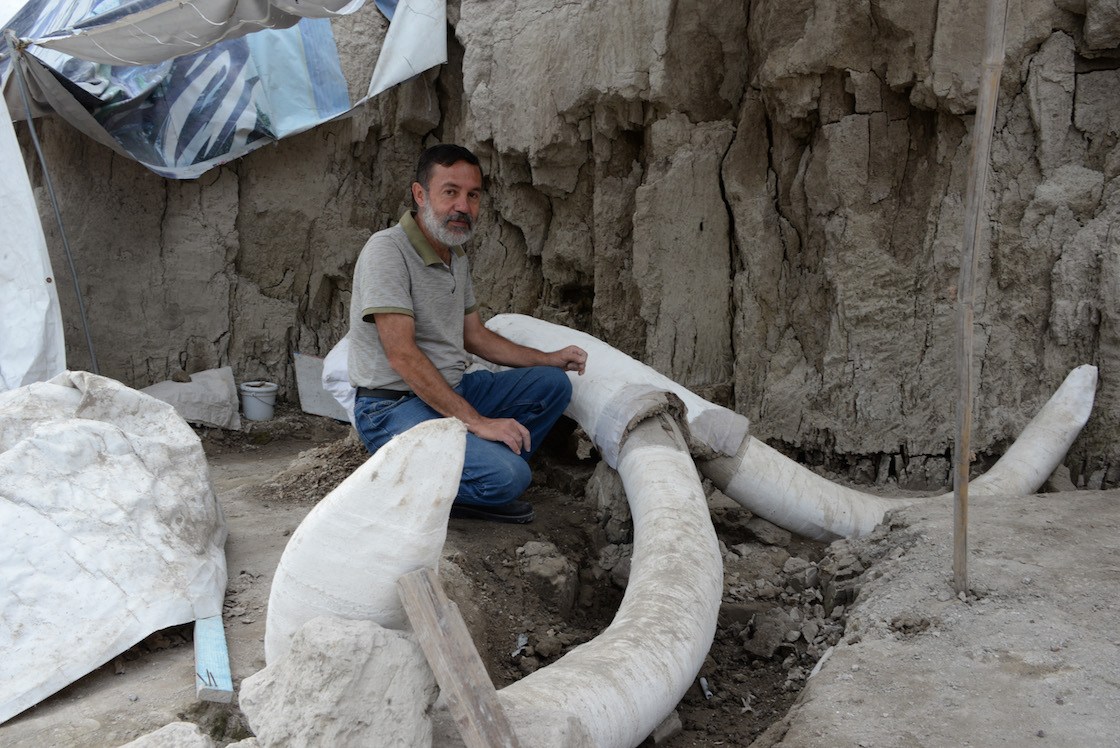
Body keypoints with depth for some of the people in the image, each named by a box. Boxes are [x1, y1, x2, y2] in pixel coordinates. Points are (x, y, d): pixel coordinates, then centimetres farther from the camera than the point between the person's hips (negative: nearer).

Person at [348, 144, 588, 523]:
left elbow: (475, 336, 21)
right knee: (507, 476, -26)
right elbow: (402, 354, -24)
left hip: (451, 392, 10)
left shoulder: (456, 256, 12)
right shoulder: (387, 250, -17)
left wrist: (550, 359, 12)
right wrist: (475, 421, -26)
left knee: (552, 384, 3)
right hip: (394, 405, -9)